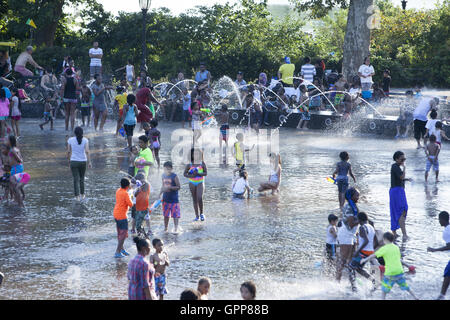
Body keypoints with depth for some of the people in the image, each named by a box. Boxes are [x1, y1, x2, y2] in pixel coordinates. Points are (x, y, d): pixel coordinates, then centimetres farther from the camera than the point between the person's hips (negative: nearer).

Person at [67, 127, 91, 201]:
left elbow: (68, 151, 1)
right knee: (82, 178, 19)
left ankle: (77, 196, -10)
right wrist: (89, 162, -11)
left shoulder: (70, 140, -4)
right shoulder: (85, 140, -5)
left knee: (76, 179, 1)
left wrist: (69, 161, 14)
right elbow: (87, 151, -14)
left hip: (74, 161, -1)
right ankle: (82, 195, 26)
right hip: (83, 161, 1)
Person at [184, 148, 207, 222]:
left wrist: (198, 174, -20)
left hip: (200, 183, -2)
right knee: (194, 199, 5)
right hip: (192, 183, 2)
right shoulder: (189, 164, 1)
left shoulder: (202, 164, -2)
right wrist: (190, 176, -15)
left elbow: (206, 173, -5)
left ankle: (201, 213, 1)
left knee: (200, 198, -18)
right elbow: (184, 174, 4)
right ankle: (197, 216, 11)